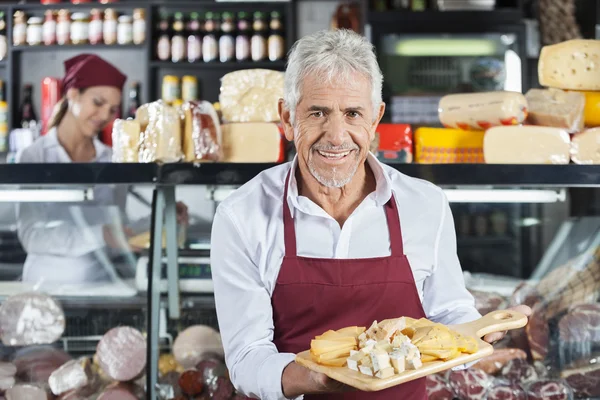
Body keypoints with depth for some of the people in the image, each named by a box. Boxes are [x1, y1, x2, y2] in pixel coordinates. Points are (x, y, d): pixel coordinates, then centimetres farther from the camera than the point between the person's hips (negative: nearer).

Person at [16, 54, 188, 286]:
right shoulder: (32, 157, -1)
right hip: (48, 283, -3)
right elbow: (31, 237, -10)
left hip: (100, 282, 3)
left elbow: (117, 241, 9)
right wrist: (100, 235, -19)